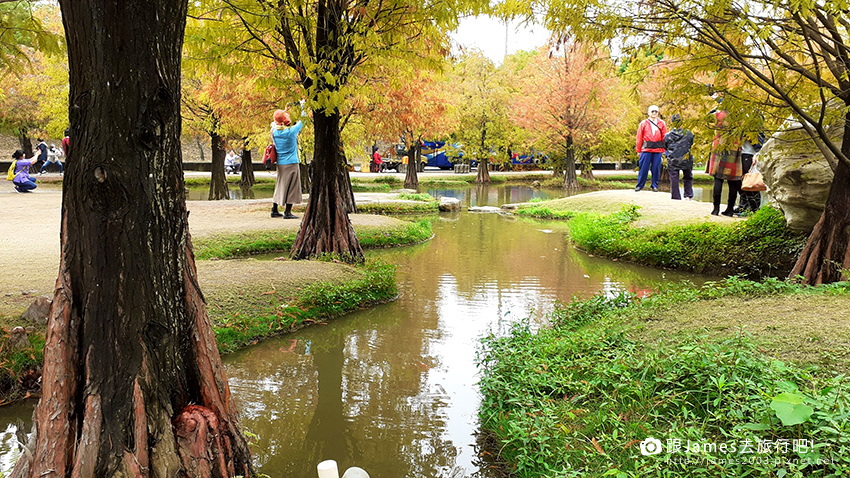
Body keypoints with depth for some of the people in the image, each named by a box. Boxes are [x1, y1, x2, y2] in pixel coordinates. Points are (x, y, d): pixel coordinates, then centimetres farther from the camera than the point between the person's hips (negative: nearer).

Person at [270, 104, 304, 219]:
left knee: (279, 187, 15)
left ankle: (274, 210, 19)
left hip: (280, 164, 6)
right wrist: (302, 107, 8)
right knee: (291, 188, 0)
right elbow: (302, 121, -5)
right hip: (291, 163, -6)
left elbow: (274, 123, 23)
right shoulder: (291, 131, -16)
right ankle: (287, 212, -1)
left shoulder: (274, 131, -1)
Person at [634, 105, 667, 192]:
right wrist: (638, 150, 4)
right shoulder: (643, 123, 6)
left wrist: (663, 149, 3)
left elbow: (664, 137, 11)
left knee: (656, 168, 3)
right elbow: (639, 138, 6)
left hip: (658, 150, 1)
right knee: (643, 168, -2)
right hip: (646, 149, -1)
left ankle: (655, 186, 13)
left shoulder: (662, 124, 10)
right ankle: (640, 185, 7)